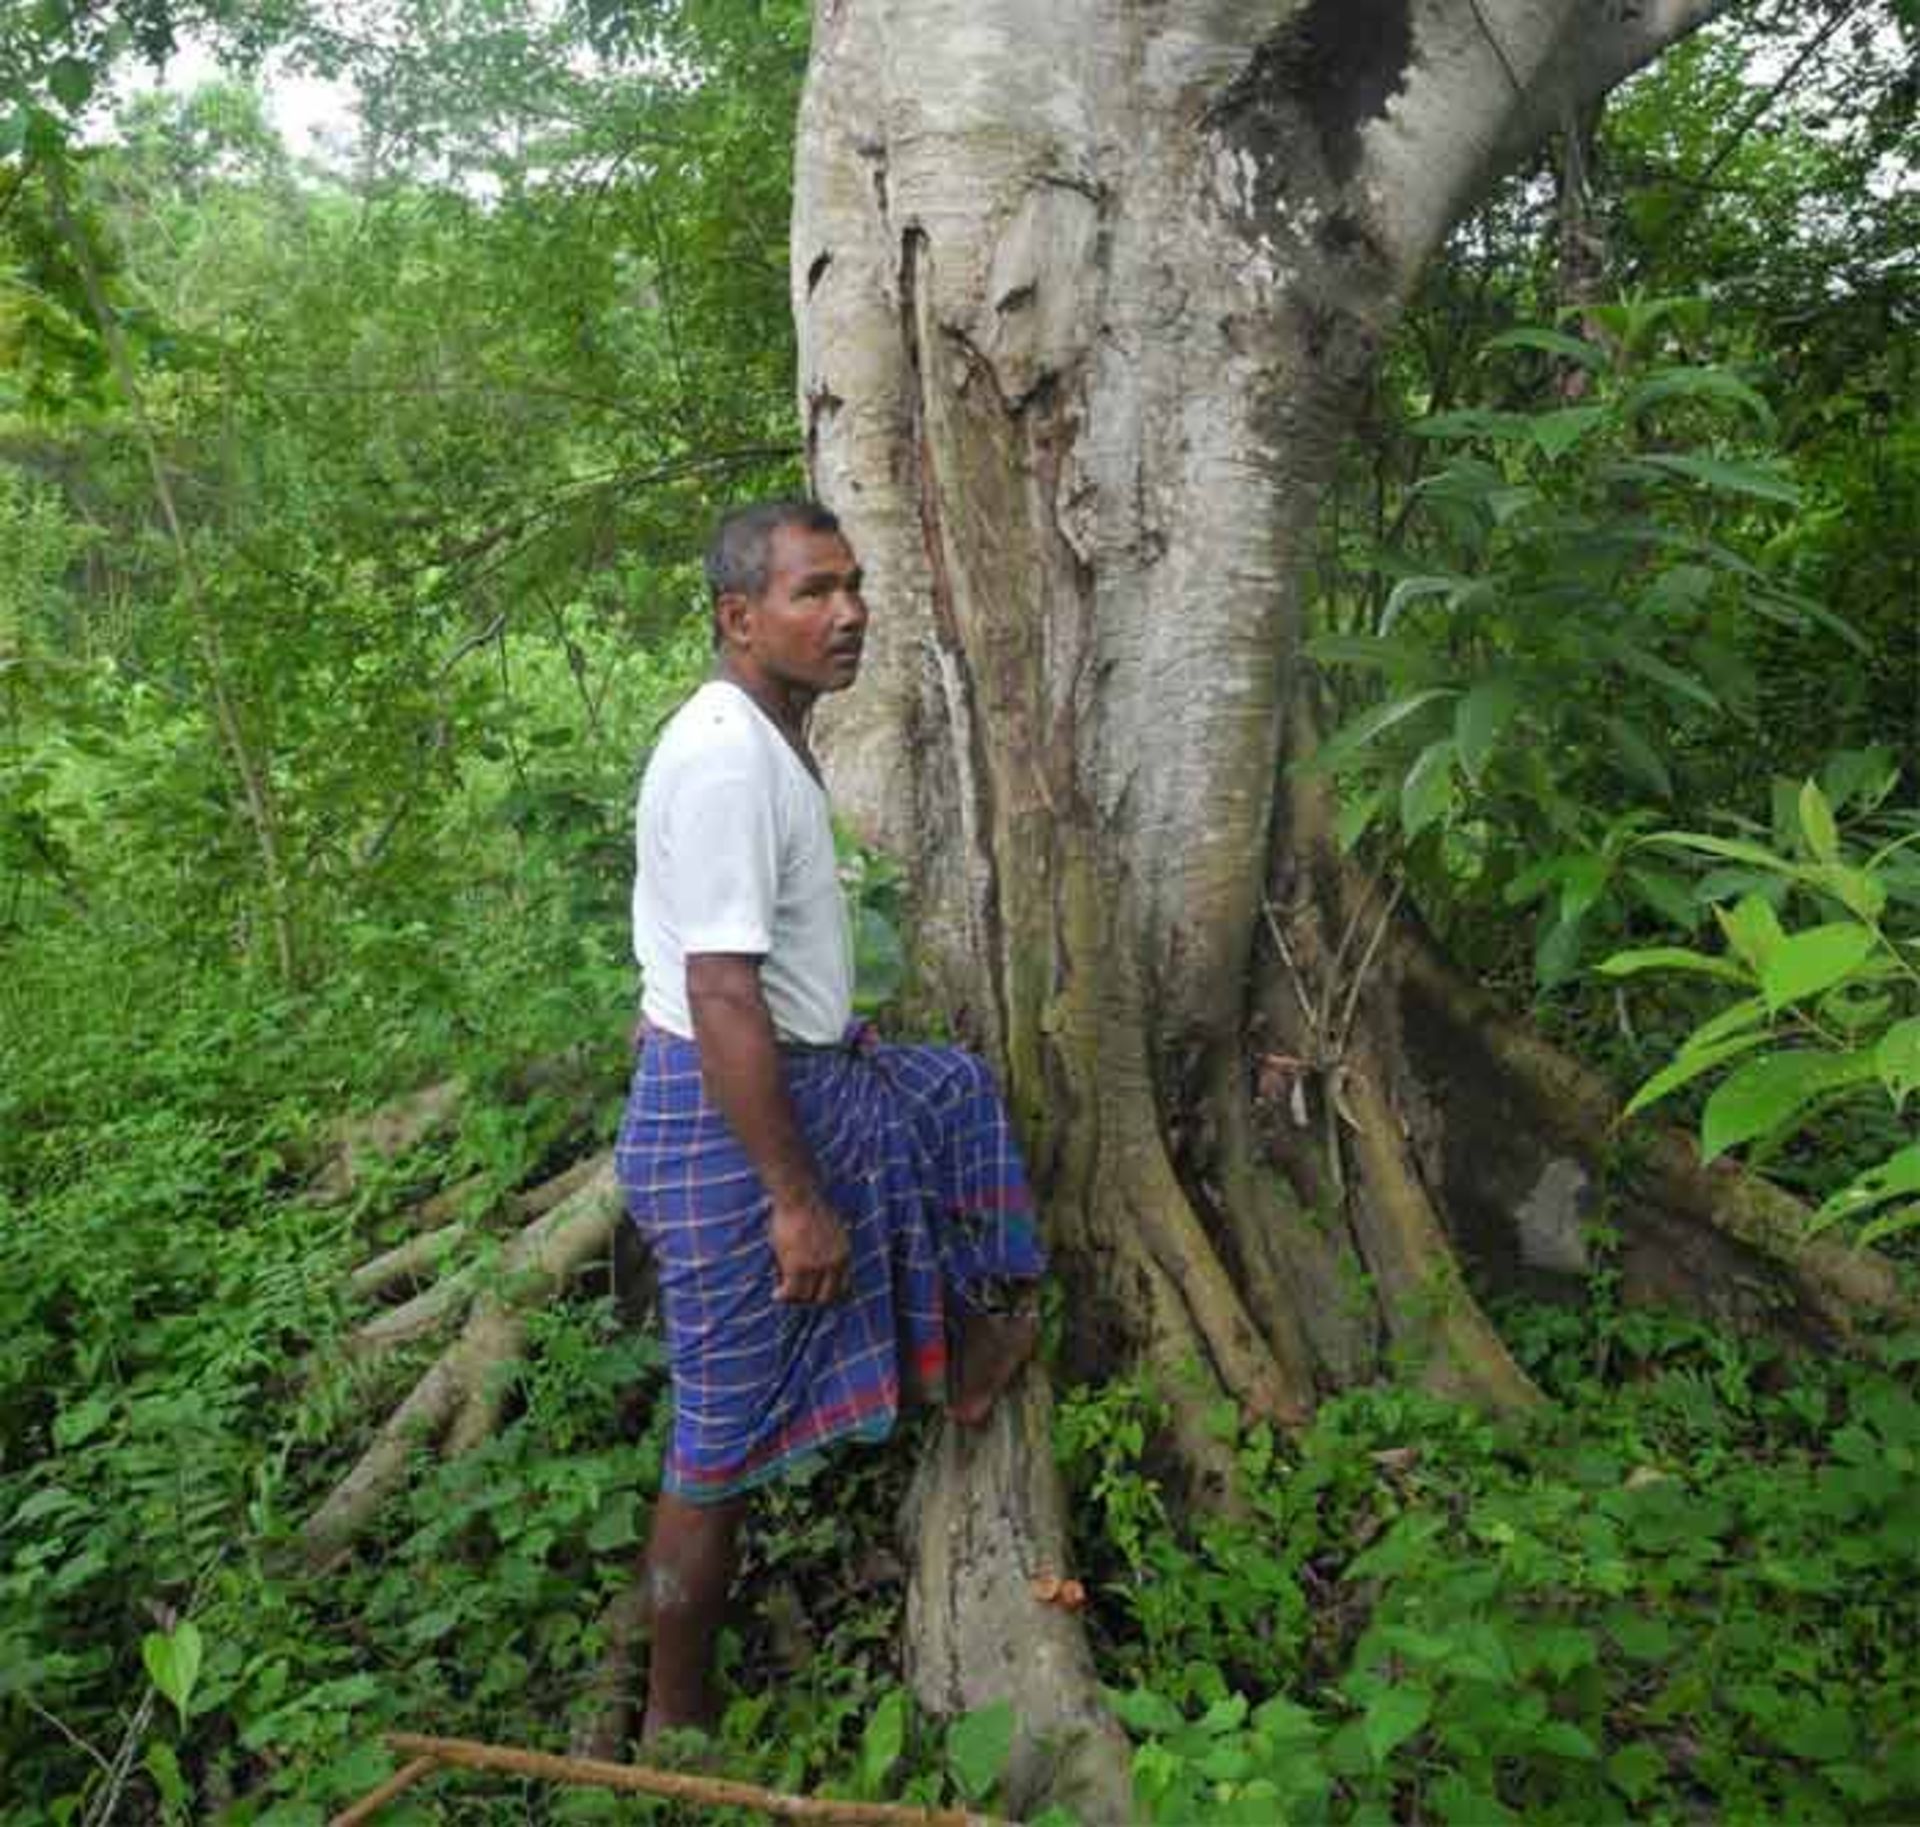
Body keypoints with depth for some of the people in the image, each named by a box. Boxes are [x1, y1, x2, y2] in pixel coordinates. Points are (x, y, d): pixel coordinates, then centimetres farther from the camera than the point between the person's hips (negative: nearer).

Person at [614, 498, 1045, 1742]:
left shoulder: (770, 738, 8)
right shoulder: (728, 758, -25)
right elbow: (722, 998, -29)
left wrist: (838, 1033, 32)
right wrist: (796, 1198, -25)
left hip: (802, 1074, 10)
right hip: (727, 1118, -10)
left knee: (956, 1093, 28)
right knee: (729, 1432, 3)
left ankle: (967, 1362, 37)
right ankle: (677, 1720, 23)